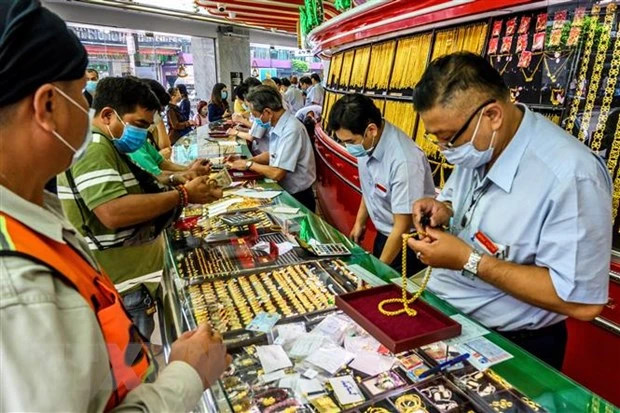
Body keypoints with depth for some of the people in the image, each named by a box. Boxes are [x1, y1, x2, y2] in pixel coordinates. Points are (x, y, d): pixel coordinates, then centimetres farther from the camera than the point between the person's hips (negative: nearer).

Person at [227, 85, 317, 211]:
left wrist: (249, 164, -12)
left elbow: (277, 174, -26)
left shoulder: (291, 131, -26)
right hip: (283, 190, 7)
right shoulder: (277, 124, 0)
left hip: (297, 198, -7)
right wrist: (244, 161, 1)